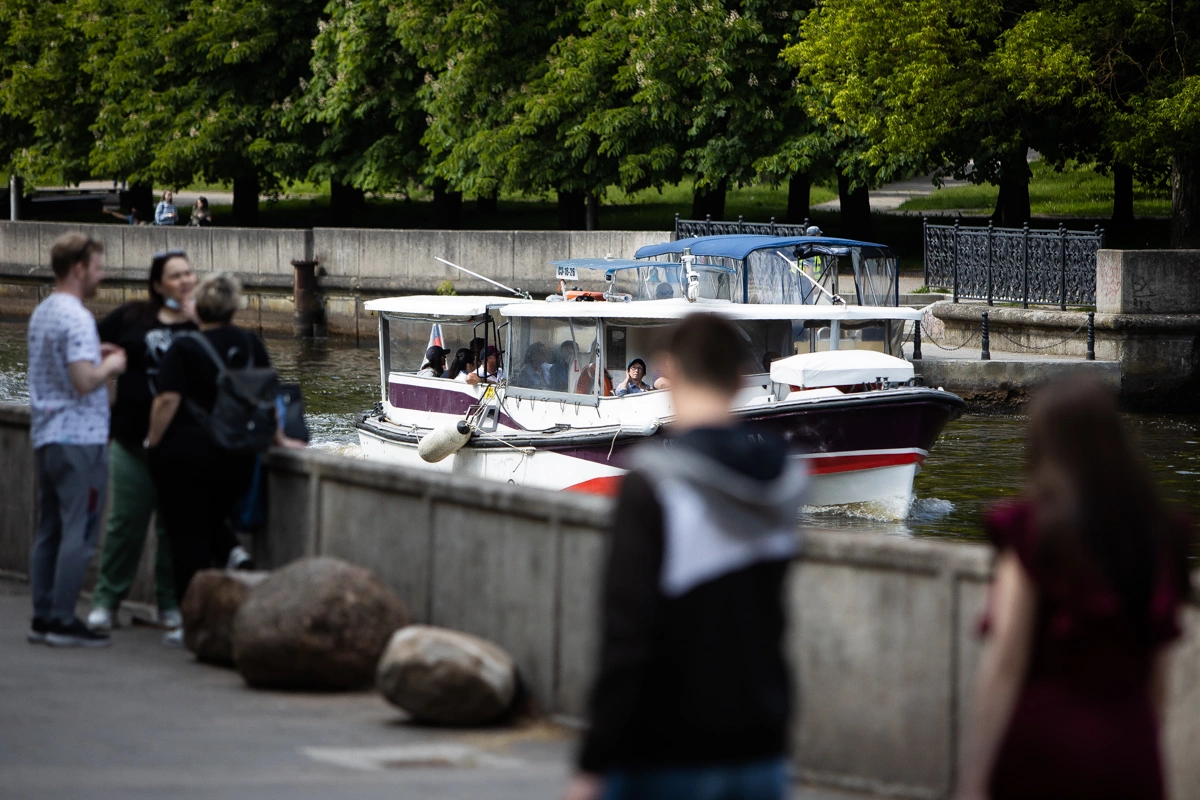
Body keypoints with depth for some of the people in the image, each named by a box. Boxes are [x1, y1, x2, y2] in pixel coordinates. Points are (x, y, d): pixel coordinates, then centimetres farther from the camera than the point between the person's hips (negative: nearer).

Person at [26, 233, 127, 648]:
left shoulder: (42, 313, 13)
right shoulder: (76, 318, -17)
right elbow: (84, 381, -25)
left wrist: (95, 356, 15)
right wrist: (110, 365, -7)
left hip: (46, 437, 9)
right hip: (79, 439, -9)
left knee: (48, 531, 11)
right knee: (78, 533, -5)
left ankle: (43, 618, 14)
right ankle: (63, 621, -5)